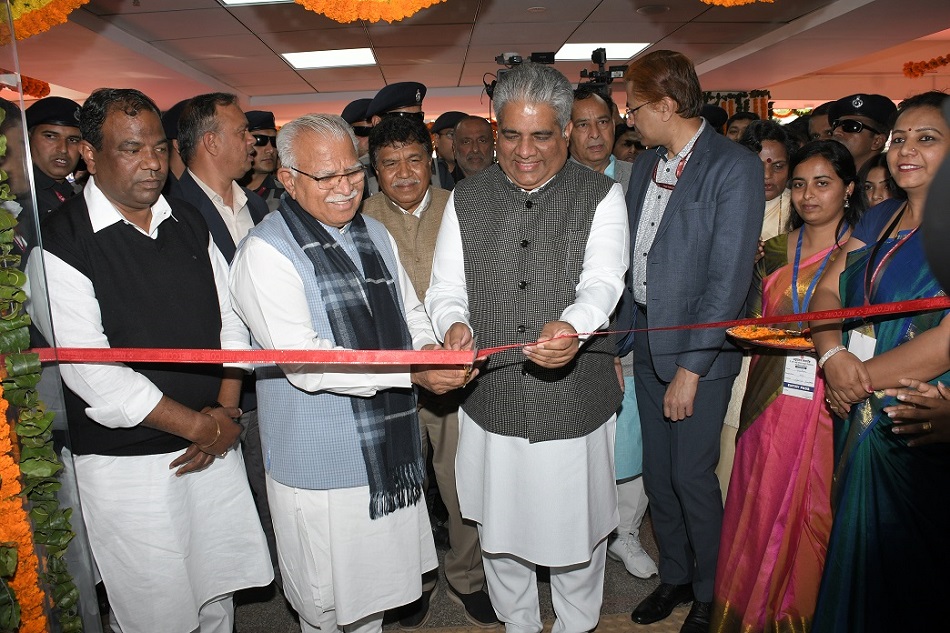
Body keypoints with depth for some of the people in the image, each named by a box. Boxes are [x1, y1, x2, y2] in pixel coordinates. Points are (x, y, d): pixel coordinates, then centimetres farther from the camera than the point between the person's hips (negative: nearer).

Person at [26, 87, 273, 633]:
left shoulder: (190, 224, 7)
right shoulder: (59, 244, -12)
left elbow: (231, 317, 8)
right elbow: (92, 373, -17)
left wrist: (225, 411, -5)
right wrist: (199, 425, -14)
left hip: (216, 442, 5)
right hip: (127, 462, -5)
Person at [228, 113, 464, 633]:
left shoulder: (375, 235, 9)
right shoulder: (265, 251, -15)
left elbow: (409, 309, 16)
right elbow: (304, 362, -23)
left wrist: (428, 345, -7)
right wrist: (412, 371, -27)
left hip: (390, 449, 7)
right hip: (320, 459, -6)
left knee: (375, 586, 24)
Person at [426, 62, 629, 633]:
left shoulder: (601, 196, -4)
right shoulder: (467, 199, 3)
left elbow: (603, 281, -18)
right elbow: (446, 288, 1)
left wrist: (572, 326, -40)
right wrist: (453, 323, -22)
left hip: (575, 407, -2)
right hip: (491, 404, 2)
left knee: (577, 535, 16)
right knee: (499, 535, 20)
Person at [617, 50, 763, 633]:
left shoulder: (735, 166, -12)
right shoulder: (645, 167, 10)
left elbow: (730, 277, -17)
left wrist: (691, 368, -18)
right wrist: (620, 342, 8)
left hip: (701, 351, -6)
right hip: (648, 343, 7)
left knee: (692, 476, 3)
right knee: (657, 472, 15)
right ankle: (674, 578, 36)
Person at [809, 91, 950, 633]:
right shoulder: (877, 220, 9)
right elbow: (827, 293, 5)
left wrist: (862, 379, -12)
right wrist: (834, 357, -14)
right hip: (857, 417, 6)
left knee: (901, 566, 10)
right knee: (853, 548, 19)